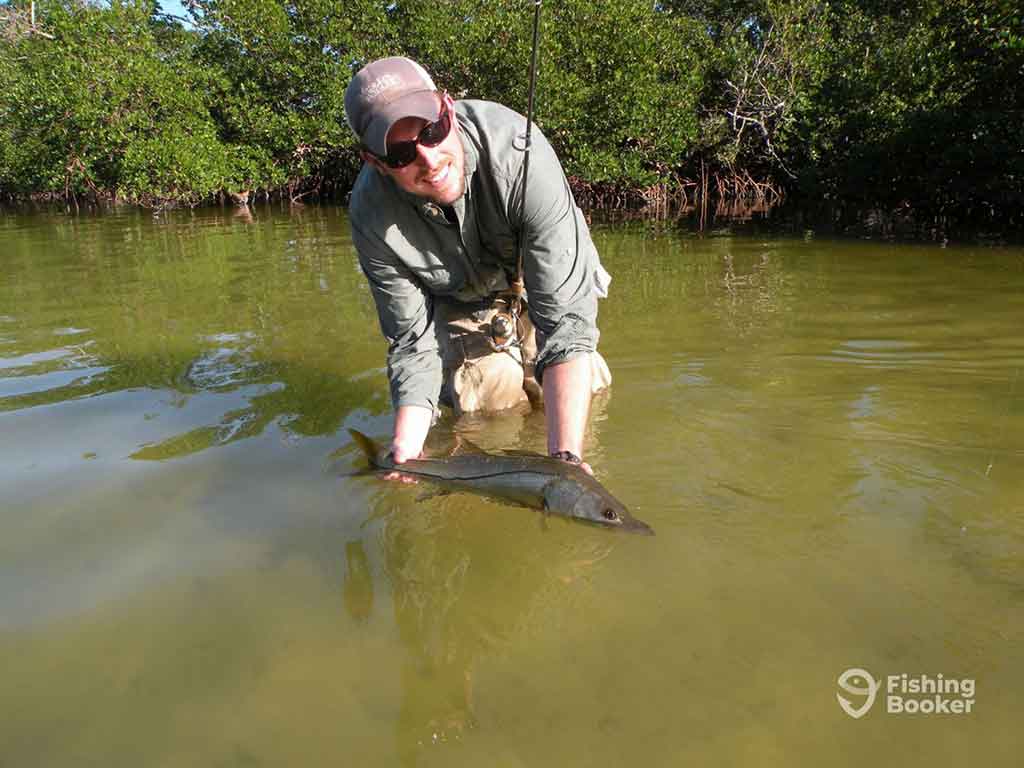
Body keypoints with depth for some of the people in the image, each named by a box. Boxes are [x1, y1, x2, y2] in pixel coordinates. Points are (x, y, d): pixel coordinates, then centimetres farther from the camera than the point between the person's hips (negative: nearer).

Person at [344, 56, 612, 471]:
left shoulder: (517, 149, -40)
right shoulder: (371, 216, -31)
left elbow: (565, 312, -42)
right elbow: (412, 340, -21)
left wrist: (566, 456, -48)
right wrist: (405, 451, -34)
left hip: (535, 281, 0)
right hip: (457, 303, 1)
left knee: (582, 390, -8)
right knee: (490, 397, -14)